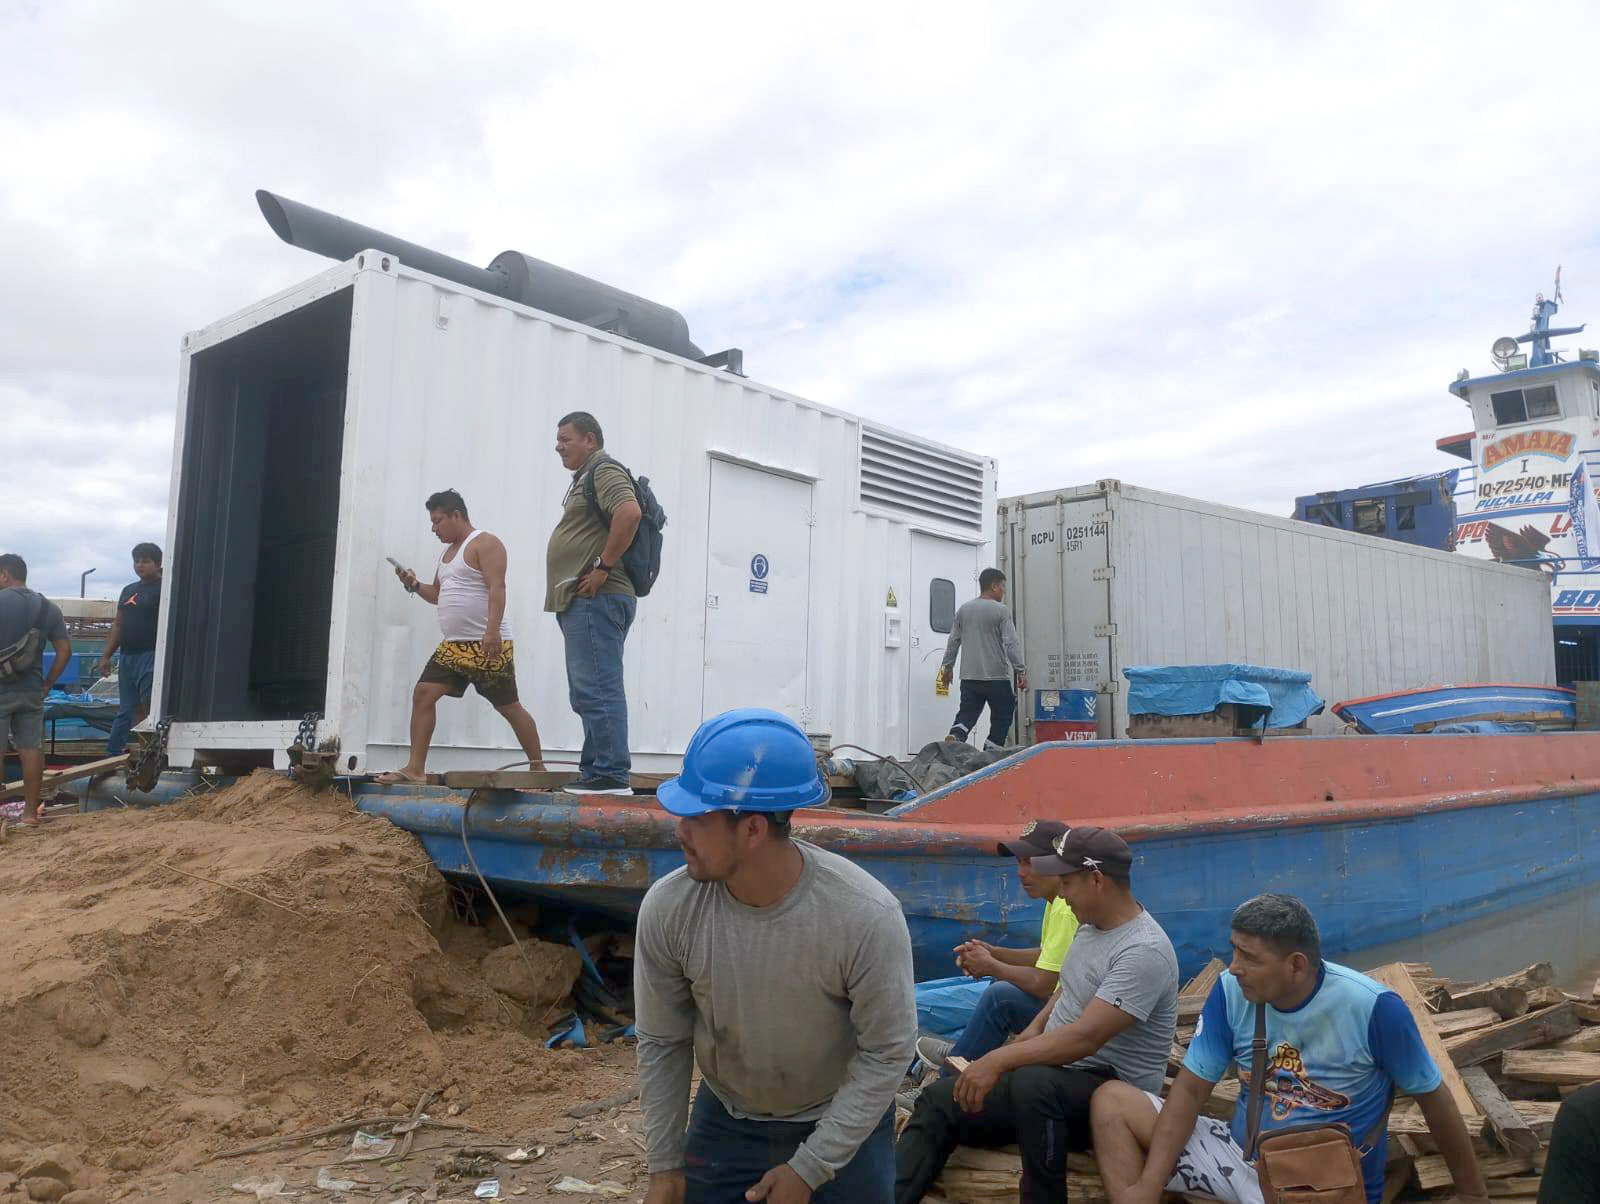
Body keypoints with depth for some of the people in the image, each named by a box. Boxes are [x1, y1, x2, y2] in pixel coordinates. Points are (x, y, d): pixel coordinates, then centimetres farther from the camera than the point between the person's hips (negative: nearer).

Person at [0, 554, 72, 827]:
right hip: (31, 691, 5)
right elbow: (65, 651, 6)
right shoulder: (48, 607, 6)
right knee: (31, 750, 8)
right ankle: (30, 812, 13)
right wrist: (47, 684, 12)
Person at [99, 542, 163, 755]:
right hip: (126, 656, 8)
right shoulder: (128, 590, 20)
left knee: (148, 709, -11)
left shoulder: (162, 589, -5)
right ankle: (111, 754, 15)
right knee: (126, 710, 12)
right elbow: (118, 626, 23)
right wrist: (106, 656, 16)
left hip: (149, 656, -8)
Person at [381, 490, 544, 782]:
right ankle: (415, 768, -1)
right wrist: (414, 585, 9)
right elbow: (438, 595, 29)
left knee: (509, 707, -2)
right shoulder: (448, 552, 20)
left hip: (488, 646, -8)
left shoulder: (485, 544, -7)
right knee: (423, 694, -3)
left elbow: (497, 588, -19)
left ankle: (538, 767, 9)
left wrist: (492, 631, -29)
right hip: (453, 645, 8)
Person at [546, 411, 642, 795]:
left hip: (595, 600, -11)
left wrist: (604, 566, -22)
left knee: (597, 690, -13)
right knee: (589, 693, 12)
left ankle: (611, 774, -12)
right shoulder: (585, 478, 25)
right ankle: (595, 771, 17)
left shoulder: (604, 470, -6)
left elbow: (629, 512, -26)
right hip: (582, 602, 11)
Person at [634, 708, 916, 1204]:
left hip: (842, 1123, -2)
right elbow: (662, 1042, -7)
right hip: (723, 1120, 2)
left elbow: (887, 1052, -18)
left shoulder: (867, 916, -30)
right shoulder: (666, 909, -22)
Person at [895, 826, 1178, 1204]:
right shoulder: (1092, 925, 7)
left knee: (1032, 1084, -41)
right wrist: (1035, 1028, 7)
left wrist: (999, 1059, -30)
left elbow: (1085, 1038, -30)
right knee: (938, 1101, -5)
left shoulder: (1144, 951, -23)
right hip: (1056, 1073, 9)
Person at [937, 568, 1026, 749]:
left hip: (969, 677, 5)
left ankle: (954, 736, -18)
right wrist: (1021, 672, -10)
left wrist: (947, 667, 22)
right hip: (997, 677, -5)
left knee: (967, 714, 8)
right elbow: (1011, 644, -12)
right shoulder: (1001, 611, -7)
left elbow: (953, 641, 12)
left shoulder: (963, 610, 9)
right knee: (1001, 719, 8)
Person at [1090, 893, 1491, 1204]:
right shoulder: (1231, 991, -11)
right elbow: (1191, 1090, -8)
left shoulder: (1374, 1008, -22)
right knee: (1113, 1100, -8)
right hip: (1242, 1152, 5)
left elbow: (1432, 1097, -7)